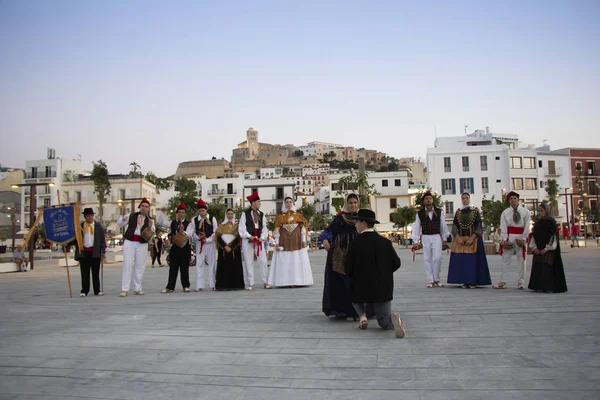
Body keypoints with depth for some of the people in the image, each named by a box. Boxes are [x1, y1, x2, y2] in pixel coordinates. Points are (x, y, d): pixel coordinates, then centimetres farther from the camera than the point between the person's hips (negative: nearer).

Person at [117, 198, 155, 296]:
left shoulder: (150, 220, 8)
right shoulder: (131, 216, 8)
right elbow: (119, 224, 10)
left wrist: (150, 227, -20)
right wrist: (123, 219, -12)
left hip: (142, 244, 1)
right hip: (129, 242, -1)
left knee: (140, 266, 3)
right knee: (127, 265, -5)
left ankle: (137, 288, 13)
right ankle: (124, 289, -4)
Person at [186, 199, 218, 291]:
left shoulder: (212, 219, -1)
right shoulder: (194, 220, 3)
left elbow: (215, 232, -2)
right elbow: (192, 232, 7)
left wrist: (207, 239, -12)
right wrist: (198, 237, -12)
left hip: (210, 243, -1)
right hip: (199, 243, 1)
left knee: (212, 263, 3)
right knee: (199, 264, 0)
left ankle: (212, 284, 9)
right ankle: (199, 285, 4)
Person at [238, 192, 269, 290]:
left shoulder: (262, 215, 9)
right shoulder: (245, 214, -2)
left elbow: (264, 228, 8)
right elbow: (242, 229, -4)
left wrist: (262, 238, -7)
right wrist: (250, 236, -13)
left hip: (259, 240, 3)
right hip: (248, 241, -3)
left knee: (263, 261, 0)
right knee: (249, 262, 2)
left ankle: (265, 282, 8)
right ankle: (250, 284, 10)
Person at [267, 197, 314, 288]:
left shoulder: (298, 215, 8)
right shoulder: (281, 217, 8)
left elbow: (303, 228, 6)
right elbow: (277, 230, 7)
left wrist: (304, 241, -1)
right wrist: (277, 243, 0)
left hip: (297, 241, 0)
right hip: (284, 242, 0)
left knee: (297, 261, -3)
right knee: (284, 261, -4)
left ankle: (297, 281, 3)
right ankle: (285, 281, -1)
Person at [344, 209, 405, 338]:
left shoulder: (356, 243, -11)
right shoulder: (385, 242, -1)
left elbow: (348, 270, -8)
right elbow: (396, 263, 1)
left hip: (362, 289, -2)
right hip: (383, 289, 2)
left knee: (355, 293, 33)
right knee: (384, 322, 15)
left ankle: (362, 315, 7)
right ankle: (393, 318, -20)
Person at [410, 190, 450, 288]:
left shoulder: (439, 211, 5)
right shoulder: (420, 213, 1)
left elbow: (443, 226, 11)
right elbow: (416, 227, 2)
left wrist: (444, 240, 11)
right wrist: (415, 242, -1)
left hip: (437, 237, 0)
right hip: (425, 237, 0)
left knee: (437, 258, -9)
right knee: (427, 259, 2)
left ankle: (437, 279, 8)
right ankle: (431, 281, 9)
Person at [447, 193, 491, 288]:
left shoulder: (475, 211, 1)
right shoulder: (458, 212, 10)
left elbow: (479, 226, -4)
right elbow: (454, 226, 6)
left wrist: (472, 238, -15)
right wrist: (458, 237, -9)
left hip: (473, 239, -3)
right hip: (460, 239, 3)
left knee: (473, 260, -4)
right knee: (461, 260, -1)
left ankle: (473, 281, 2)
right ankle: (465, 282, 5)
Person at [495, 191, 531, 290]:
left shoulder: (525, 212, 2)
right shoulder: (505, 212, 4)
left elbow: (527, 227, -2)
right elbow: (503, 227, -2)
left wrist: (523, 239, -11)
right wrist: (504, 240, -12)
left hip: (521, 237, 0)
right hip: (509, 237, 0)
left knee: (521, 260, 5)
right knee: (505, 260, 2)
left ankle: (520, 282, 13)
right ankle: (502, 282, 6)